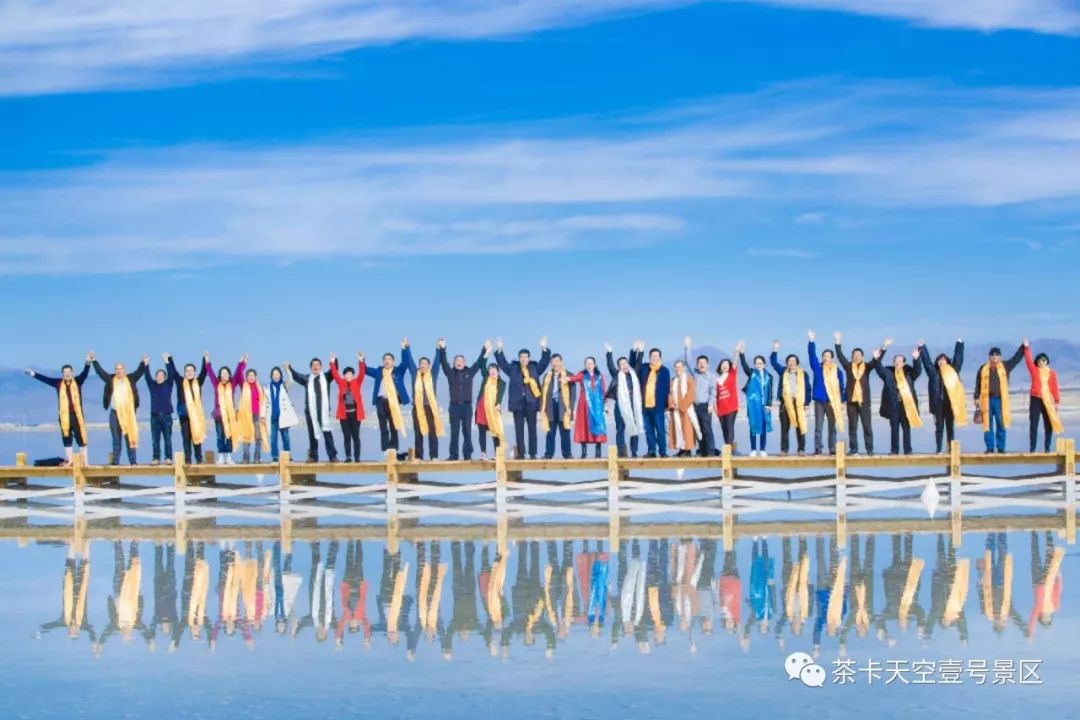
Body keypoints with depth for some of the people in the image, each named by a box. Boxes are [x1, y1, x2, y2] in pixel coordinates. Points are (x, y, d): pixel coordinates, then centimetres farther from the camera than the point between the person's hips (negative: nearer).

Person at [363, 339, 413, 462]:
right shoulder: (378, 371, 17)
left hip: (393, 401, -2)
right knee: (383, 429, 0)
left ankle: (394, 452, 4)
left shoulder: (398, 371, 9)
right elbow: (365, 369, 18)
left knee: (394, 429, 2)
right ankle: (385, 453, -1)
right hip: (381, 401, 2)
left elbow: (406, 362, -2)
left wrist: (405, 348, -14)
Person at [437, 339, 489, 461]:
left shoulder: (469, 372, 8)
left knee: (467, 431, 2)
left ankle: (468, 455, 4)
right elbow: (443, 362, -3)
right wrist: (442, 349, -16)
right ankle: (453, 455, 2)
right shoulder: (450, 373, 6)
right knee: (454, 432, 1)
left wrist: (485, 350, 0)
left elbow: (479, 362, 7)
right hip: (454, 406, 0)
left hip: (467, 405, 0)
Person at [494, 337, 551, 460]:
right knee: (519, 429, 2)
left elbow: (545, 362, 4)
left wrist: (544, 349, -7)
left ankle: (532, 454, 5)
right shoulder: (513, 369, 9)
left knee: (532, 429, 2)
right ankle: (520, 453, 4)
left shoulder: (535, 368, 9)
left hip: (531, 403, 0)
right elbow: (502, 362, 5)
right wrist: (499, 350, -5)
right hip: (518, 403, 0)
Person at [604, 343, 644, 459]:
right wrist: (609, 353, -8)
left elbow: (634, 362, 9)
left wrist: (634, 350, -4)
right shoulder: (617, 375, 6)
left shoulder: (633, 373, 12)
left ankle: (634, 452, 7)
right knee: (620, 429, -1)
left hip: (633, 405, 2)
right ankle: (621, 451, 0)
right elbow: (610, 366, -3)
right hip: (621, 405, -2)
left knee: (635, 427, 3)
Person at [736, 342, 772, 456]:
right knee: (753, 426, -1)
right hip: (753, 403, -2)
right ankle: (753, 449, 2)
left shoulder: (768, 376, 8)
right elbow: (744, 365, -13)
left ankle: (762, 449, 8)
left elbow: (770, 391, 6)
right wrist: (741, 354, -28)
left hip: (764, 404, 2)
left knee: (764, 426, 3)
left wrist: (769, 404, -4)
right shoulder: (751, 373, 4)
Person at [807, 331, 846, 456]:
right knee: (818, 426, -3)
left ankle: (832, 449, 10)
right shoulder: (817, 368, 4)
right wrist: (811, 341, -16)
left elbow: (841, 387, 5)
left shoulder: (837, 371, 4)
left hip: (833, 401, 0)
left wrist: (842, 401, 2)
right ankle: (817, 449, -3)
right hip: (819, 401, 0)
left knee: (832, 427, 6)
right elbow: (812, 355, -6)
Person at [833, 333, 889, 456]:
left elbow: (876, 361, -3)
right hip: (851, 400, 1)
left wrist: (884, 347, -16)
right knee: (852, 426, 4)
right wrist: (838, 342, -7)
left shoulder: (867, 367, 7)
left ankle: (870, 449, 2)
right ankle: (853, 448, 8)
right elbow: (840, 356, 2)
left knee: (867, 426, -1)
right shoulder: (848, 366, 8)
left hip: (864, 400, -1)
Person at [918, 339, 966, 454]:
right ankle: (939, 449, 4)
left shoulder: (953, 370, 11)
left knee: (950, 427, 6)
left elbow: (958, 358, 16)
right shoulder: (933, 372, 7)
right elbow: (926, 360, 8)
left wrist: (959, 344, 17)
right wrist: (922, 347, 5)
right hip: (938, 403, -1)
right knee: (939, 427, 2)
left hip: (950, 402, 1)